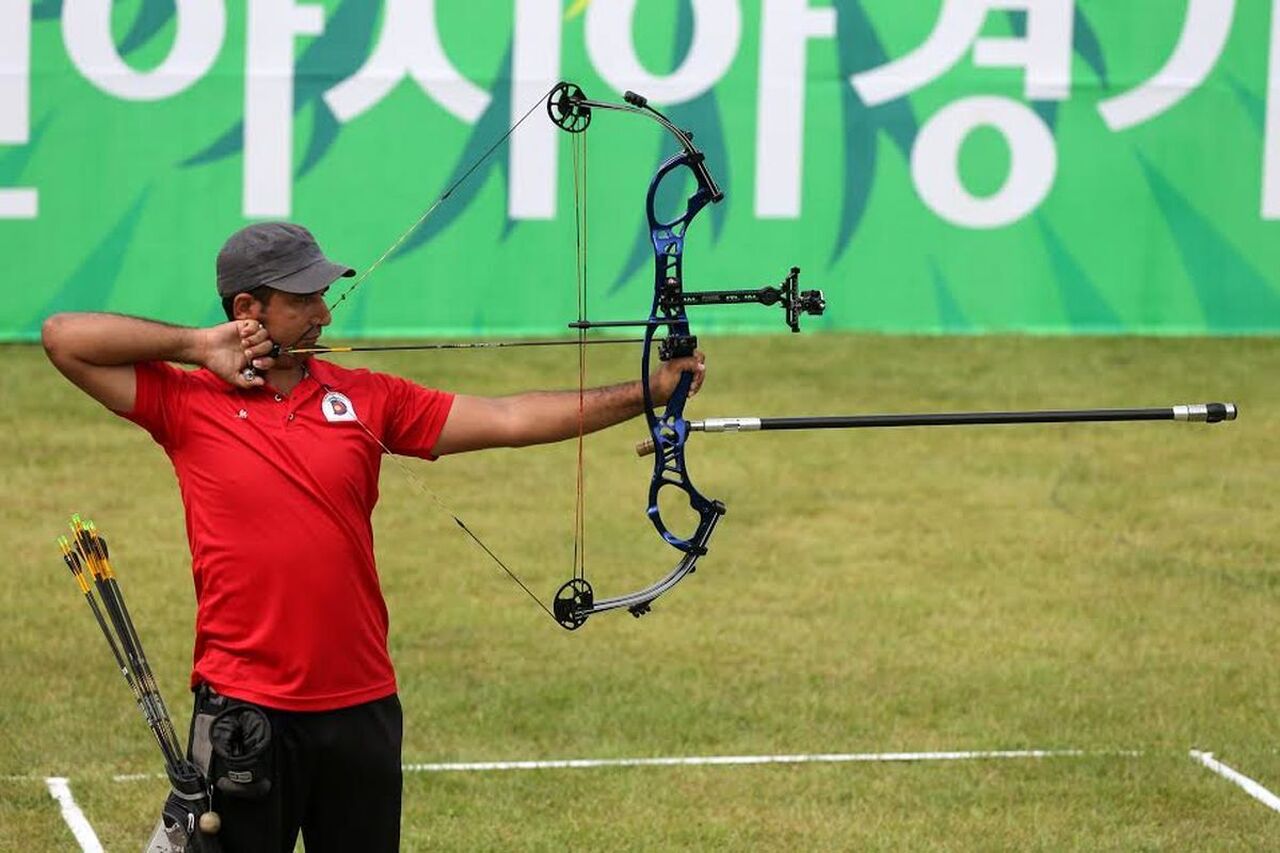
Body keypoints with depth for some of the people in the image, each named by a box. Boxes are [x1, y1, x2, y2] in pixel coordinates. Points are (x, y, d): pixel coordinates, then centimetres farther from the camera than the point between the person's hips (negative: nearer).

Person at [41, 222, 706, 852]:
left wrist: (643, 394, -1)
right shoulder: (188, 404, -2)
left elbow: (507, 420, 4)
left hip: (361, 707, 3)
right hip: (244, 712, -3)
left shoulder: (366, 399, 6)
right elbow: (64, 339, -6)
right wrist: (196, 345, -8)